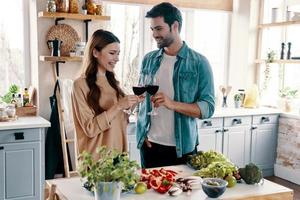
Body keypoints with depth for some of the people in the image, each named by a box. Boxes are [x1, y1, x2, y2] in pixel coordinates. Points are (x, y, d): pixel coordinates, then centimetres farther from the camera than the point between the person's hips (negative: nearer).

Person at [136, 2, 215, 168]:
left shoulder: (199, 63, -7)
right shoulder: (148, 60, 5)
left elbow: (208, 108, -11)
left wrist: (172, 104, -25)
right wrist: (142, 133, 1)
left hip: (182, 147, -3)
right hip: (149, 144, 3)